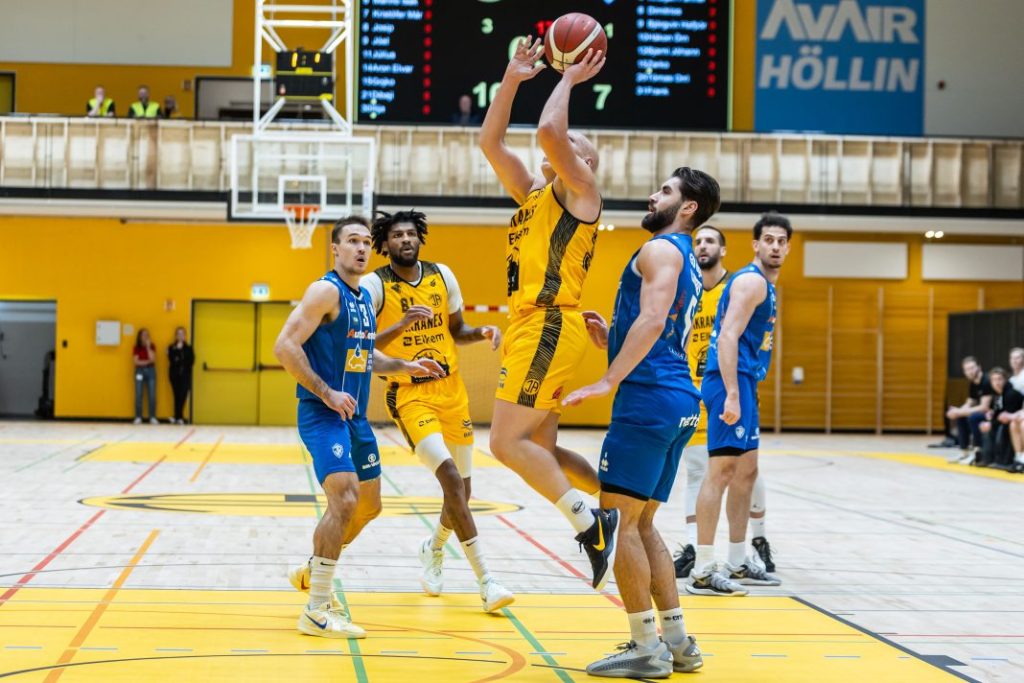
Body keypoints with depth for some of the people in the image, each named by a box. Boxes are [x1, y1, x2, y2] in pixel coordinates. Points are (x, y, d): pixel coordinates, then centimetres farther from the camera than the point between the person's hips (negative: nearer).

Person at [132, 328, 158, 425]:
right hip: (140, 371, -1)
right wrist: (147, 361, -9)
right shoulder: (136, 348, 1)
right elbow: (136, 361, -6)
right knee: (138, 395, -2)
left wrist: (148, 347, -11)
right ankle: (138, 417, 2)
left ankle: (152, 417, 0)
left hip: (151, 370, 1)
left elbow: (152, 359, -9)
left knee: (152, 395, -3)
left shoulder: (152, 346, 5)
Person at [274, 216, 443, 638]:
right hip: (322, 414, -9)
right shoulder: (326, 291, -12)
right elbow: (285, 346, -20)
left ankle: (310, 573, 37)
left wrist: (405, 366, 15)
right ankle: (316, 612, -15)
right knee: (345, 499, -21)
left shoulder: (366, 298, 14)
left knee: (369, 505, 17)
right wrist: (327, 393, -21)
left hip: (355, 416, 9)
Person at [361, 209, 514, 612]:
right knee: (452, 480, -19)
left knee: (462, 488, 11)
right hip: (409, 394, -5)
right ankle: (485, 581, -14)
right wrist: (400, 325, -27)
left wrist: (482, 333, -5)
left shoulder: (442, 275, 6)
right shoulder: (374, 285, -8)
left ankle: (434, 548, 42)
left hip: (451, 389, 5)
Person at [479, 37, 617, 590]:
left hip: (549, 327, -9)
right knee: (540, 451, 10)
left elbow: (548, 130, -18)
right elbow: (490, 142, 20)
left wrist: (568, 81, -4)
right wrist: (511, 81, 15)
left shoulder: (580, 189, -2)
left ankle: (591, 524, -12)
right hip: (531, 327, 9)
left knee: (507, 442, -14)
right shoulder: (533, 192, 21)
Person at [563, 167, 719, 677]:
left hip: (650, 399, -10)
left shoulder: (661, 249, -6)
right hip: (678, 401, 10)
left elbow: (652, 319, -22)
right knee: (640, 524, 15)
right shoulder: (688, 264, 24)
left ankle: (647, 648, -4)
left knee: (620, 519, -6)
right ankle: (677, 641, 15)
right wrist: (609, 339, 17)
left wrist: (609, 380, -26)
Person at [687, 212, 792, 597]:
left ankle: (738, 563, 25)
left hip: (743, 383, 11)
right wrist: (731, 394, -27)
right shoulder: (752, 281, -11)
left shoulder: (765, 285, 21)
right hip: (730, 381, -11)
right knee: (722, 469, -13)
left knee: (746, 471, 16)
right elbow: (727, 337, -21)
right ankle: (702, 572, -14)